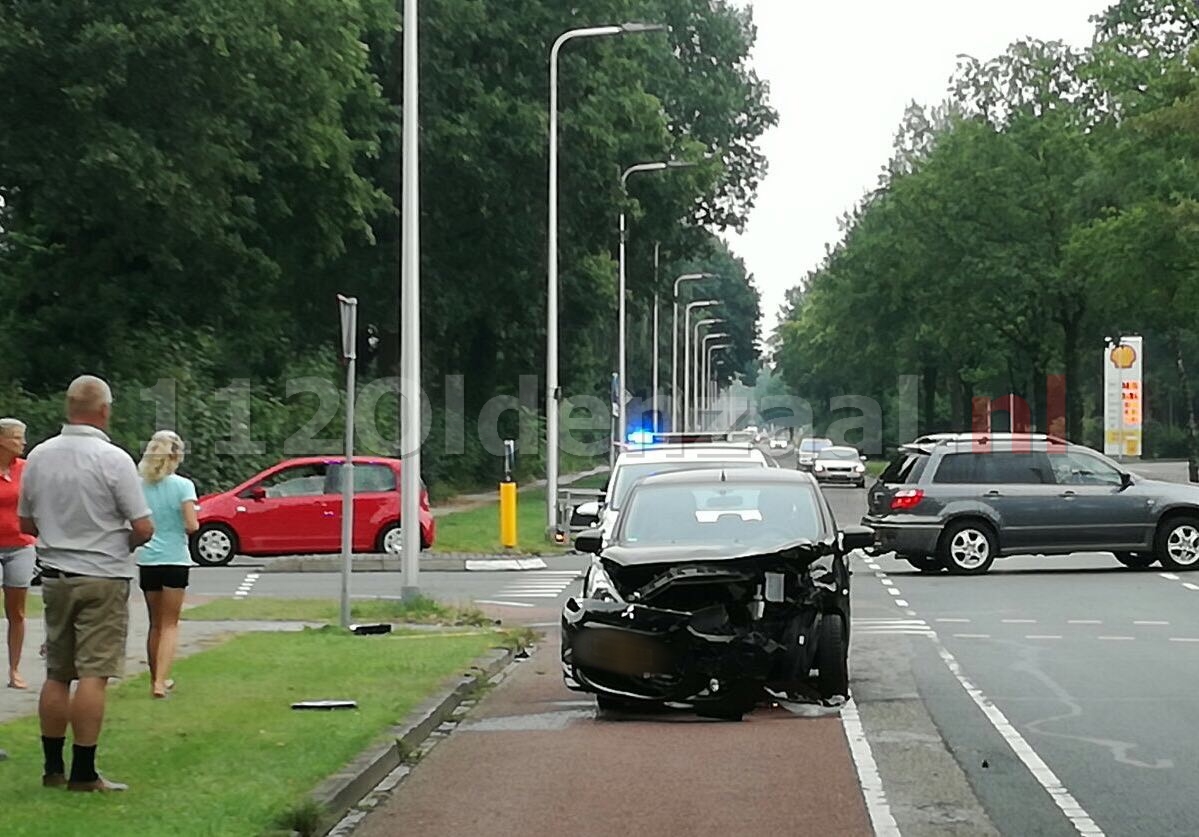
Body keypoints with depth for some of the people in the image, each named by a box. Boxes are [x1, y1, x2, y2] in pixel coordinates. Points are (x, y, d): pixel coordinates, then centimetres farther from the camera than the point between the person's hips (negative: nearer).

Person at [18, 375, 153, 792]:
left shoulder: (39, 456, 3)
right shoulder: (113, 459, -14)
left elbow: (26, 523, 12)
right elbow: (143, 528, -14)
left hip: (55, 577, 6)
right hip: (103, 578, -6)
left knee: (56, 675, 13)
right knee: (93, 675, -4)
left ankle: (53, 767, 18)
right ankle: (83, 773, -4)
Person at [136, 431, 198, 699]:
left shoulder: (138, 486, -1)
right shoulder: (183, 486, -9)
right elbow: (191, 526, -15)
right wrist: (194, 524, 7)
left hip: (147, 560, 3)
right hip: (175, 560, -3)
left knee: (155, 624, 17)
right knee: (170, 624, 3)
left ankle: (157, 679, 25)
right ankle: (160, 681, -11)